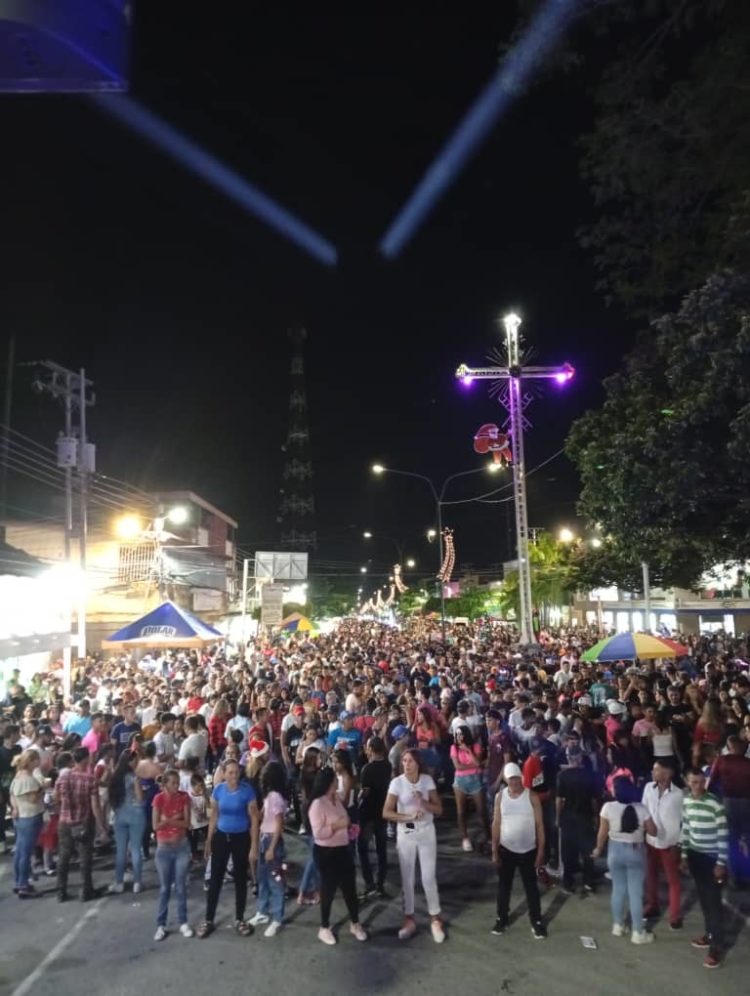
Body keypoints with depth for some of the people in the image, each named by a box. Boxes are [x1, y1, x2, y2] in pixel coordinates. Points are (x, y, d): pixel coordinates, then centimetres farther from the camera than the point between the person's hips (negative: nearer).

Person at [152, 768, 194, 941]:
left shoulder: (184, 798, -6)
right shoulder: (159, 798, -11)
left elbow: (187, 823, -9)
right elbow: (156, 825, -13)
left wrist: (167, 820, -17)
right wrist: (175, 820, -17)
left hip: (182, 846, 1)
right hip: (164, 848, -1)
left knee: (181, 886, 8)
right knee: (164, 887, 9)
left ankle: (183, 923, 19)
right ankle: (161, 925, 21)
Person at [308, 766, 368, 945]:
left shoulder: (336, 799, 4)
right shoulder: (317, 804, -21)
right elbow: (318, 833, -25)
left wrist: (349, 827, 4)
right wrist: (338, 825, -27)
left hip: (343, 849, 7)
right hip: (326, 852, -7)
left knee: (349, 886, 14)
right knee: (329, 889, 8)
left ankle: (355, 923, 31)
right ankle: (324, 928, 27)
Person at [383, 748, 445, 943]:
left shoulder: (427, 780, -10)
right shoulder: (397, 782, -14)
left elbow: (439, 810, -7)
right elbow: (386, 812, -17)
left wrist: (423, 802, -24)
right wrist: (409, 817, -28)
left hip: (426, 833, 0)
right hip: (405, 834, 0)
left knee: (428, 877, 3)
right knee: (407, 878, 10)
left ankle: (435, 919, 20)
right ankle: (409, 919, 26)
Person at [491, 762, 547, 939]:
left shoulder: (531, 796, -11)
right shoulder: (500, 796, -5)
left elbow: (539, 825, -7)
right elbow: (496, 823, 0)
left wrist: (541, 851, -8)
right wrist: (494, 850, -2)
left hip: (528, 850, -2)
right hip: (506, 849, 2)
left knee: (531, 887, 10)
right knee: (504, 886, 14)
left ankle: (536, 922, 25)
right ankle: (501, 919, 30)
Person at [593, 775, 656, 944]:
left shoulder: (608, 807, -15)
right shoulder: (641, 808, -13)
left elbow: (602, 833, -8)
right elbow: (653, 831, -7)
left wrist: (598, 849, 9)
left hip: (615, 850, 1)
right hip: (636, 851, 0)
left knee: (618, 888, 17)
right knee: (636, 892, 8)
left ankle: (618, 926, 30)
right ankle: (638, 932, 17)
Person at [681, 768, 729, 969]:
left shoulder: (715, 804, -20)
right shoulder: (686, 802, -1)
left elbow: (723, 835, -15)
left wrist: (721, 863, -14)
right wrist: (684, 855, 12)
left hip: (712, 858, -6)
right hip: (695, 856, 6)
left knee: (713, 901, -2)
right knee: (703, 898, 15)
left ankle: (717, 946, 6)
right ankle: (710, 934, 30)